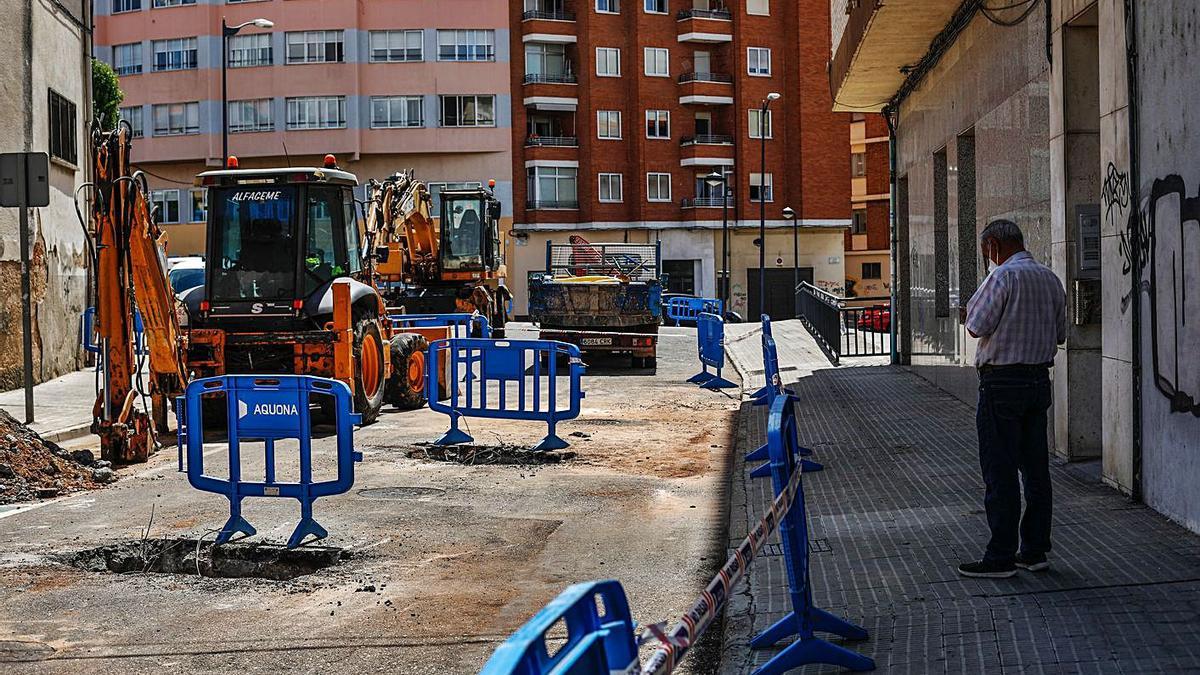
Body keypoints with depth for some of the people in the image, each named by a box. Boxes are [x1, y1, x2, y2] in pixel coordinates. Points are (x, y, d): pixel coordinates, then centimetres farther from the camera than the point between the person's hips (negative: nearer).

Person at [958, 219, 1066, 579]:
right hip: (1040, 379, 8)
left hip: (1003, 382, -8)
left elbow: (977, 326, -15)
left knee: (1000, 471, -3)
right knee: (1036, 468, 11)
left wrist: (969, 315, 6)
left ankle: (1001, 556, 0)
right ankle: (1035, 550, 17)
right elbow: (1060, 334, 16)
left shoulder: (1003, 276, -14)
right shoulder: (1051, 279, 10)